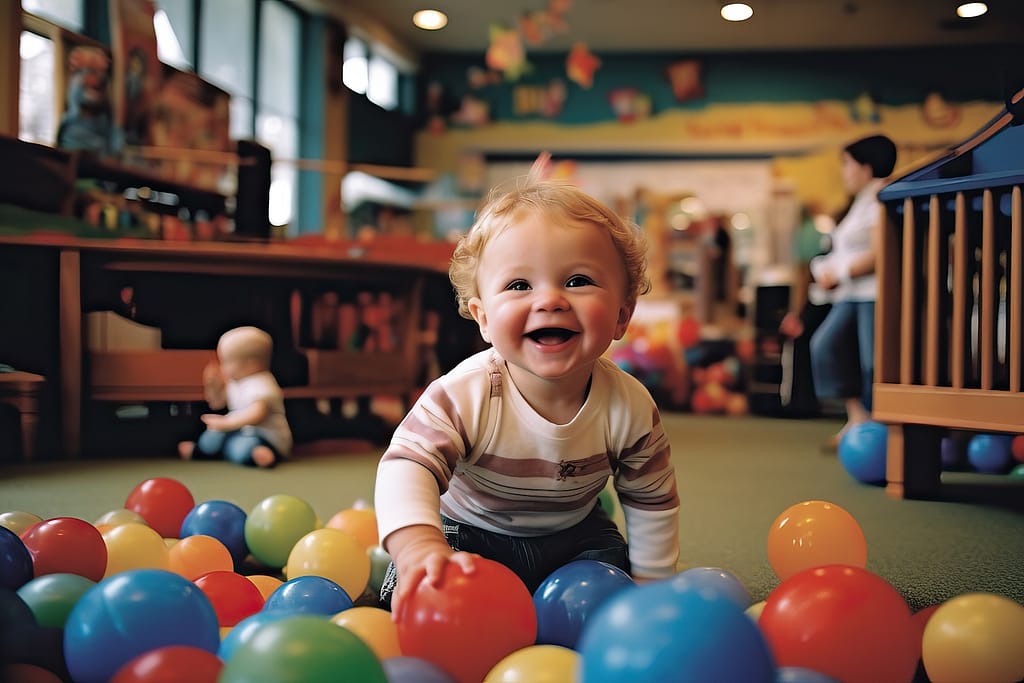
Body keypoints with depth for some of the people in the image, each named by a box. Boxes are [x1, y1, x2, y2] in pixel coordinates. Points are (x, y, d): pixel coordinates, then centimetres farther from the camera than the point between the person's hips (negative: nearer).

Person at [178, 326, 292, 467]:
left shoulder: (261, 385, -21)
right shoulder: (233, 382, 11)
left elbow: (257, 413, -37)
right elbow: (217, 403, 22)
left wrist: (226, 423, -40)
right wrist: (213, 384, 5)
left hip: (267, 439, -11)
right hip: (242, 432, 11)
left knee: (241, 448, -37)